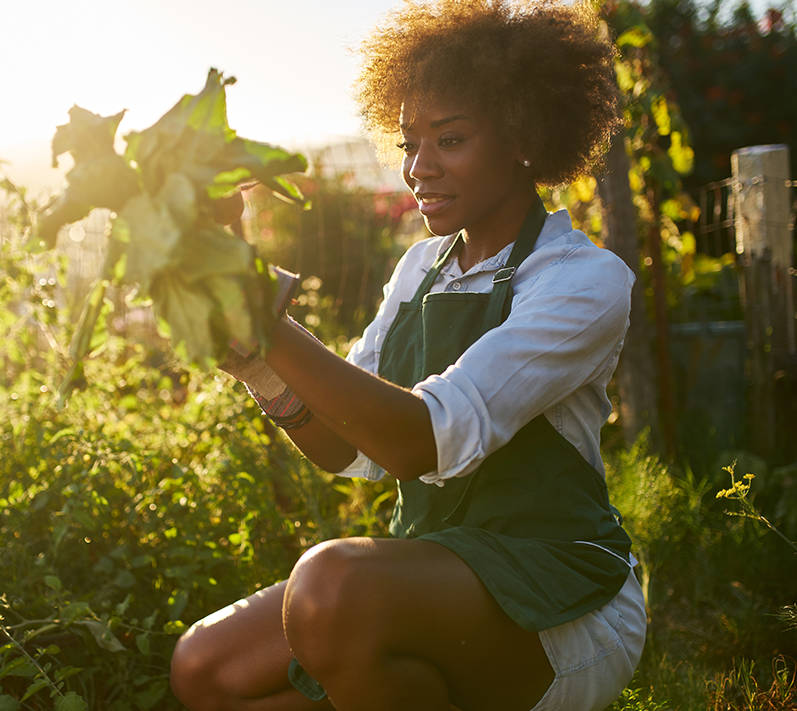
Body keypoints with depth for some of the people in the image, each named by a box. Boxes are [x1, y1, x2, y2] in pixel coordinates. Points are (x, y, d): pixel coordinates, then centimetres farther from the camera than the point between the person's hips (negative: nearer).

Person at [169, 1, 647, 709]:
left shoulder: (587, 280, -12)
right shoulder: (423, 266, 11)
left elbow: (424, 443, -25)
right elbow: (348, 449, 7)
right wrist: (257, 362, -10)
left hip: (561, 606, -7)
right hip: (428, 577, 7)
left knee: (336, 584, -34)